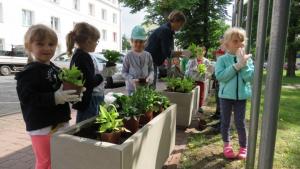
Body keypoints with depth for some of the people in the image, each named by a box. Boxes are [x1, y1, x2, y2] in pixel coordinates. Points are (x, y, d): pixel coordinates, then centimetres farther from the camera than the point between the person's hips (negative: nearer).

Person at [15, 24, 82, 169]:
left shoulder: (56, 69, 9)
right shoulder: (29, 71, -14)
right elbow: (26, 97, -24)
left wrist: (73, 93, 0)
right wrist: (54, 98, -31)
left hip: (60, 122, 8)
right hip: (41, 126, -7)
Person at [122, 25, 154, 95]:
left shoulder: (147, 55, -1)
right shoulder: (128, 56, -8)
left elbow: (151, 69, 6)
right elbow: (124, 72, -4)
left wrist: (150, 77, -14)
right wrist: (131, 79, -19)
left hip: (145, 87, 3)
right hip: (132, 88, -2)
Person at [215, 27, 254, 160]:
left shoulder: (247, 59, 1)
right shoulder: (222, 59, -6)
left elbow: (249, 77, -9)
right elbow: (220, 76, -20)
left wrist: (244, 63, -19)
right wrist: (237, 65, -22)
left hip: (241, 96, 1)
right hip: (226, 95, -1)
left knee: (240, 123, 7)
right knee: (225, 122, 11)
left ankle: (243, 147, 26)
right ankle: (227, 145, 31)